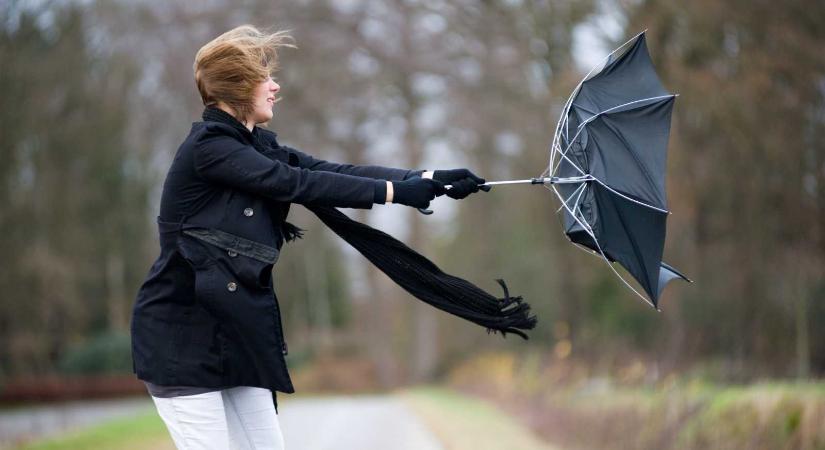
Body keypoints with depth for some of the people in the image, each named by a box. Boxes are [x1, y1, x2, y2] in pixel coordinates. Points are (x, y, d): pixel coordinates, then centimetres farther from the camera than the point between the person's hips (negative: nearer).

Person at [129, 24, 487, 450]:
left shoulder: (258, 146, 11)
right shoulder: (207, 147, -15)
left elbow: (334, 171, 1)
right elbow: (297, 184, -21)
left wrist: (428, 179, -9)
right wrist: (394, 191, -20)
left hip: (234, 331, 8)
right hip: (182, 335, -8)